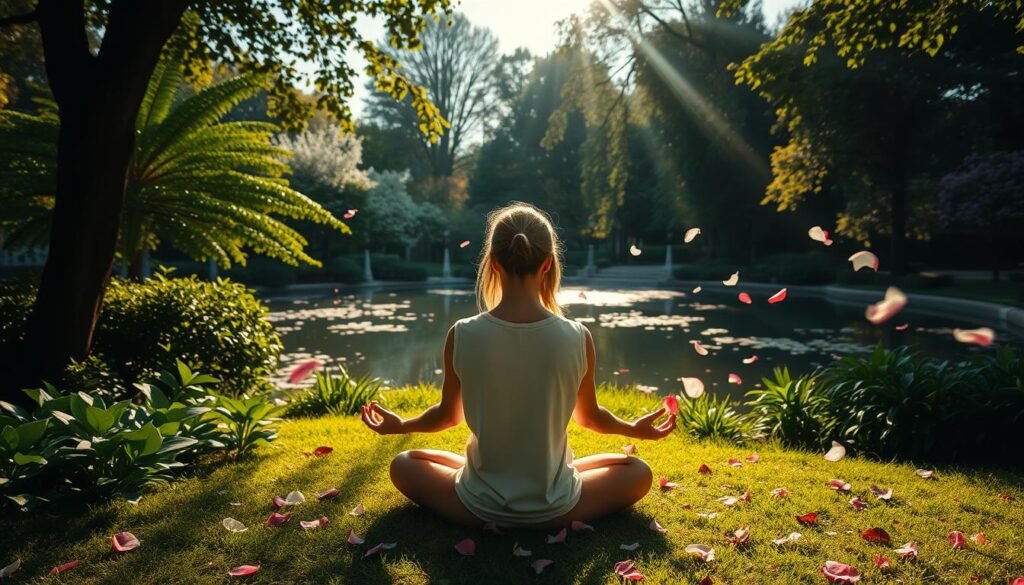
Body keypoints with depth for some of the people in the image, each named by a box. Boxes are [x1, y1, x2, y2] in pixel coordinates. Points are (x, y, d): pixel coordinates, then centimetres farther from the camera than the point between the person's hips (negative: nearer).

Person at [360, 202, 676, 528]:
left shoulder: (462, 336, -16)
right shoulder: (577, 338, -15)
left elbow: (448, 415, 1)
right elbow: (589, 417, 2)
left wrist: (400, 425, 23)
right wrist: (635, 429, 24)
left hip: (478, 509, 0)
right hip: (554, 510, 0)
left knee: (403, 465, 27)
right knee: (639, 472, 24)